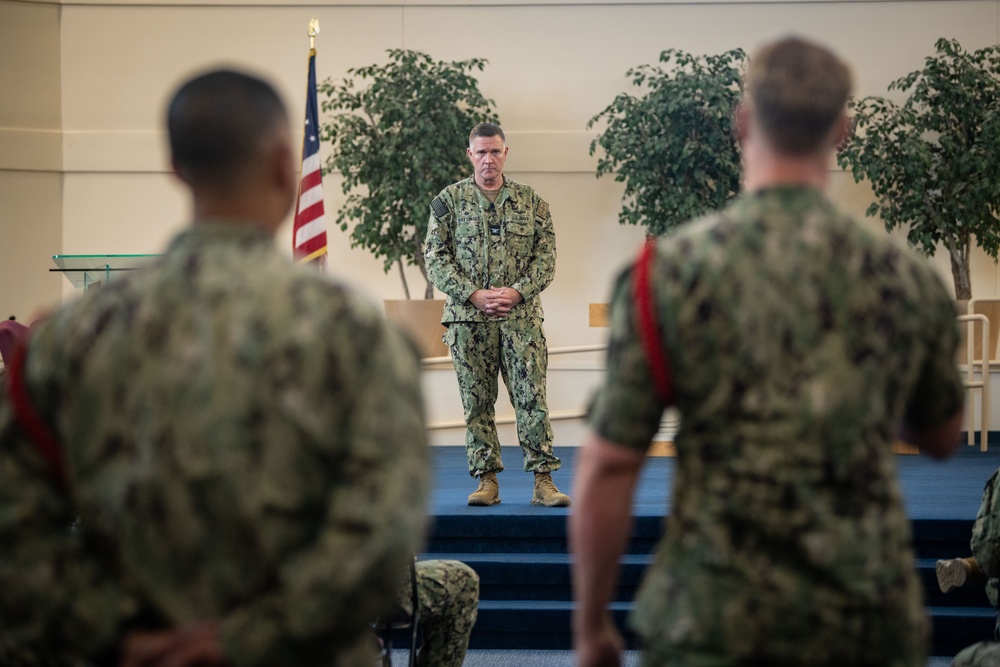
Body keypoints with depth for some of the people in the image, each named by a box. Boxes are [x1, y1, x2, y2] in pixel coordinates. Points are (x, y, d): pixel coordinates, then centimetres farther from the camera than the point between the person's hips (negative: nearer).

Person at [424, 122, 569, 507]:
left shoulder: (531, 201, 8)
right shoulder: (449, 200, 5)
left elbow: (545, 257, 5)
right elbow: (434, 257, -1)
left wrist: (517, 292, -12)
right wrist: (475, 294, -12)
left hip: (522, 317, 0)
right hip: (468, 318, 0)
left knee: (532, 397, -4)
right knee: (477, 401, 3)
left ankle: (543, 480, -1)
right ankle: (487, 480, 11)